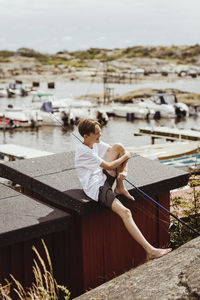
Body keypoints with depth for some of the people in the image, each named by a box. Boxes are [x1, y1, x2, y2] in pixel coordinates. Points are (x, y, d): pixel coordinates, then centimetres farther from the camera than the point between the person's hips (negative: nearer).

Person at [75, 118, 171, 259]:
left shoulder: (95, 143, 6)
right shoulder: (84, 151, -21)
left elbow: (116, 150, 11)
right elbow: (109, 166, -21)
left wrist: (124, 171, -6)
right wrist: (126, 156, -5)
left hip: (104, 178, 9)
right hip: (96, 189, -9)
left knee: (119, 147, -4)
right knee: (125, 212, -25)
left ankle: (120, 187, -1)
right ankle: (150, 250, -28)